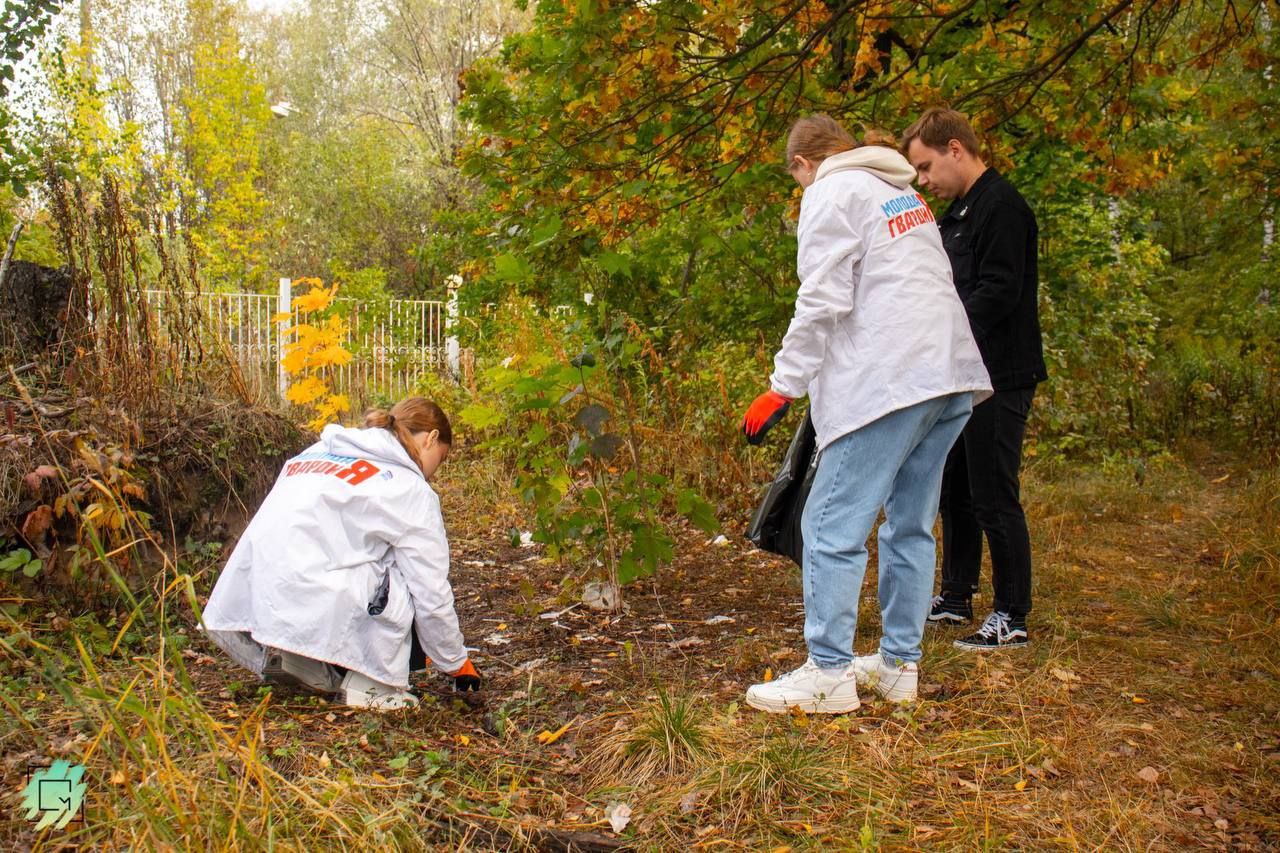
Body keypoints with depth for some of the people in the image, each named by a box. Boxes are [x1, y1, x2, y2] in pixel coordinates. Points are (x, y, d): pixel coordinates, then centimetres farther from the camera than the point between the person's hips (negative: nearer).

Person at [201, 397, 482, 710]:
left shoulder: (319, 452, 21)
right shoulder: (409, 488, 1)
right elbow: (432, 596, 2)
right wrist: (457, 663, 18)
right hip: (310, 612, -8)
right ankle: (367, 684, 2)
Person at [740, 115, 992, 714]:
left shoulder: (831, 194, -2)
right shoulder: (902, 191, 23)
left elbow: (822, 304, -12)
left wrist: (782, 388, -9)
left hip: (889, 382, -9)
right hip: (950, 374, 9)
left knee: (832, 526, -5)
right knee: (910, 526, 13)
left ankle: (829, 673, -2)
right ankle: (899, 664, 19)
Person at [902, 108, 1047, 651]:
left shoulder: (1001, 206, -13)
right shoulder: (960, 212, 18)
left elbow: (999, 293, -22)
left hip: (998, 379, -10)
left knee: (994, 497, -4)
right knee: (954, 490, 15)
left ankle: (1012, 618, 7)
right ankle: (956, 599, 28)